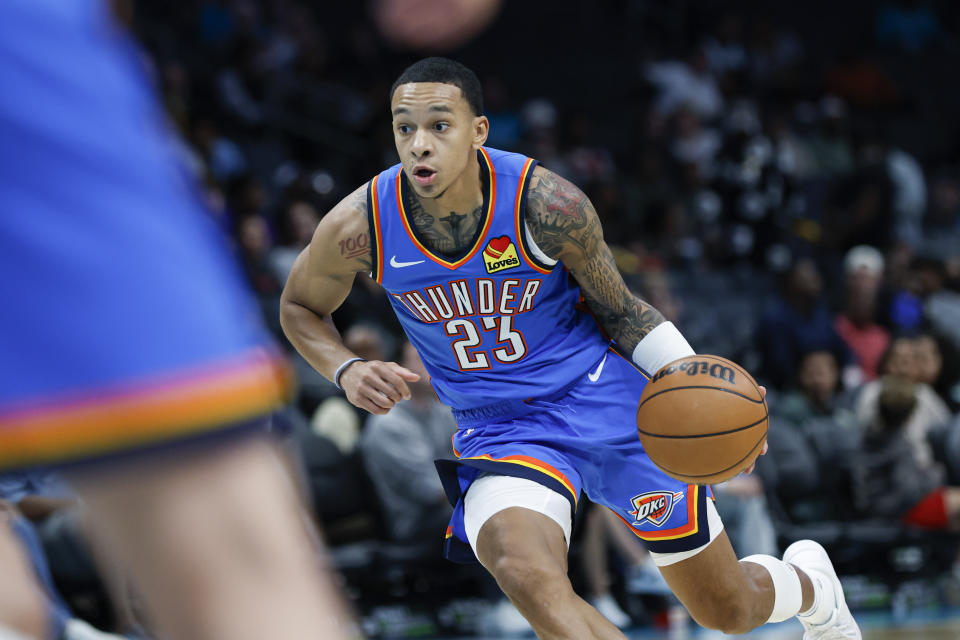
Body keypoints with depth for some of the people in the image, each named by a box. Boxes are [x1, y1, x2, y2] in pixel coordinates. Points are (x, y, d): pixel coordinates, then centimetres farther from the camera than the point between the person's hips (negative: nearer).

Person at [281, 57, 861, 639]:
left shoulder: (546, 203, -19)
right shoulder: (360, 225, -15)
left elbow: (619, 311, -3)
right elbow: (300, 308, 6)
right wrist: (347, 370, -15)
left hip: (605, 399, -1)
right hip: (497, 430, 1)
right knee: (528, 580, -34)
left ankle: (809, 582, 45)